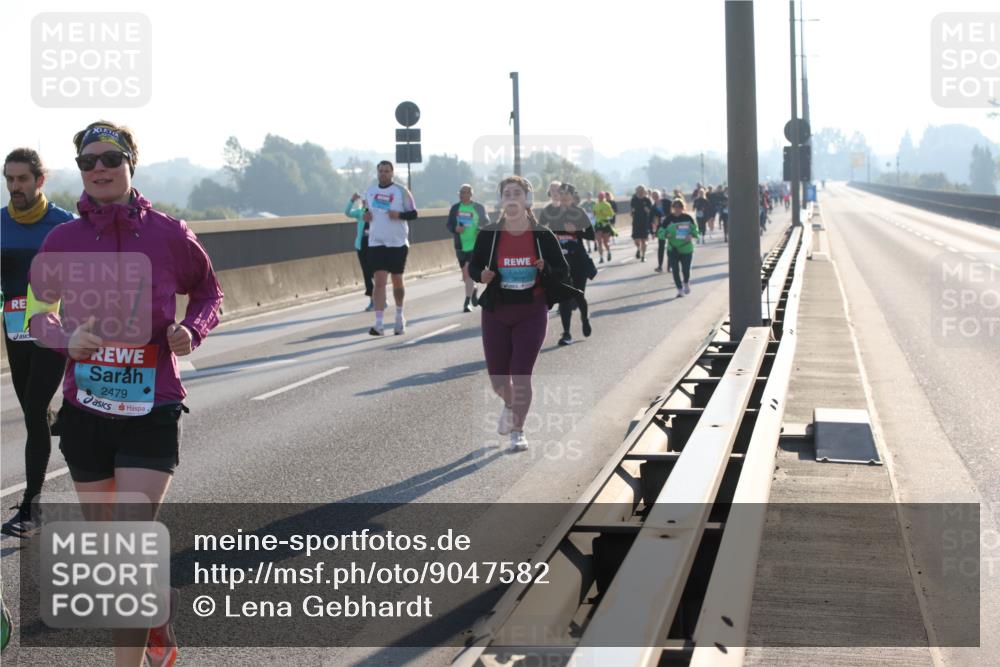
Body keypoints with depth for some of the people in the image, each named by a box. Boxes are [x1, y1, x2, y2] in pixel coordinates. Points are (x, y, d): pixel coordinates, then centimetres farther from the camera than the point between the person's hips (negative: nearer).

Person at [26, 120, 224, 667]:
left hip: (152, 411, -3)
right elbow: (38, 312, 11)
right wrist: (66, 339, -11)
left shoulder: (167, 235, -5)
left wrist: (192, 331, -9)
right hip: (85, 411, 3)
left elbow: (207, 292, 12)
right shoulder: (63, 241, 0)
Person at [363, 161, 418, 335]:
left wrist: (399, 215, -21)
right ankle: (379, 324, -14)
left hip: (398, 243, -1)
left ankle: (399, 317, 32)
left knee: (397, 281, 10)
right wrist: (366, 215, -2)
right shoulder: (370, 191, 8)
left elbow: (413, 213, -2)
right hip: (376, 243, 2)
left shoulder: (401, 191, -3)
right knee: (379, 281, -9)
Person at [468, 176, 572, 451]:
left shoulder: (542, 236, -5)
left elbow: (564, 270, 1)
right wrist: (481, 275, -17)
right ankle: (510, 405, 44)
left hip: (532, 313, -2)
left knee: (521, 375, -7)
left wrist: (546, 270, -20)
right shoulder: (488, 235, -3)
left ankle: (517, 431, 11)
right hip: (496, 313, 2)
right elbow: (473, 266, 6)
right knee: (498, 378, 8)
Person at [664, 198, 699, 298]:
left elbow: (695, 230, 5)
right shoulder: (669, 219, -2)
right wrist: (667, 235, -20)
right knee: (675, 270, -3)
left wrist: (691, 236, -16)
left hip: (686, 248, 0)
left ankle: (686, 284, 34)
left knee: (686, 269, 3)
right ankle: (680, 289, 9)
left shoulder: (687, 218, -2)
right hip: (673, 248, 0)